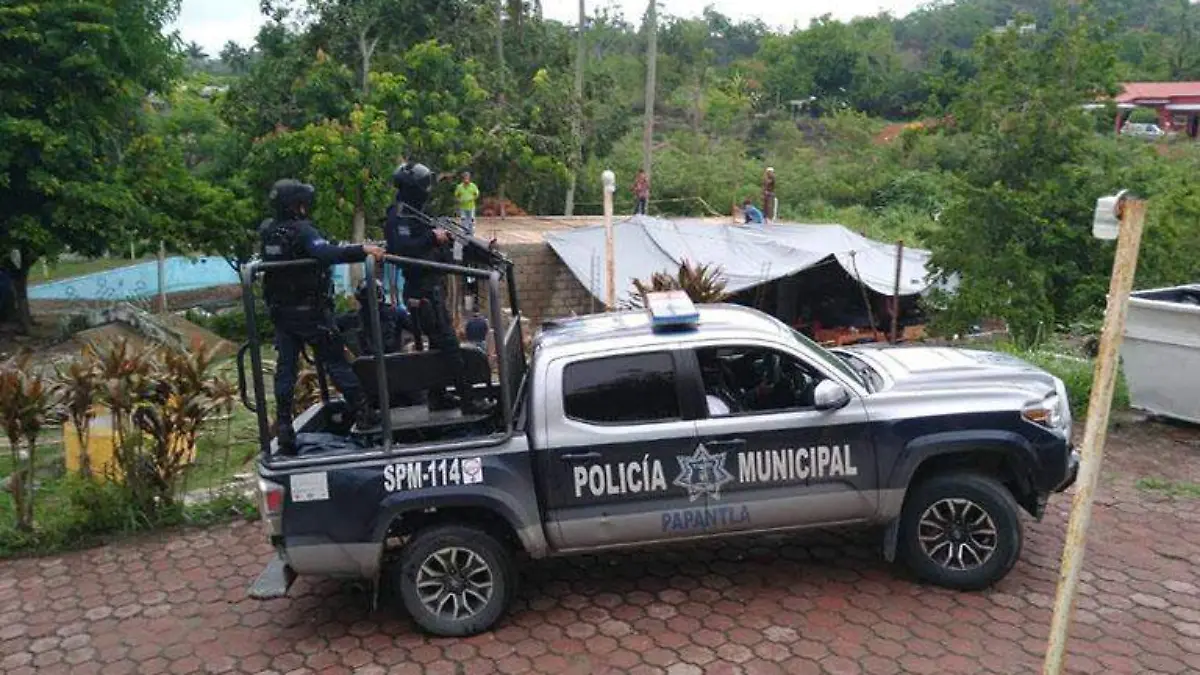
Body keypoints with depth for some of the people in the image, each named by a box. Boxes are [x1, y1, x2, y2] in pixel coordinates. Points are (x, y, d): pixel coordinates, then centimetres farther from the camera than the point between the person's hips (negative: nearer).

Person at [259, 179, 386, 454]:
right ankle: (363, 414, 8)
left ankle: (283, 426, 9)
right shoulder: (302, 230, -18)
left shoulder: (267, 230, 4)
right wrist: (362, 250, -44)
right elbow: (326, 253, -36)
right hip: (311, 311, -6)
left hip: (281, 312, 6)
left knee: (286, 367, 9)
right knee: (335, 362, 2)